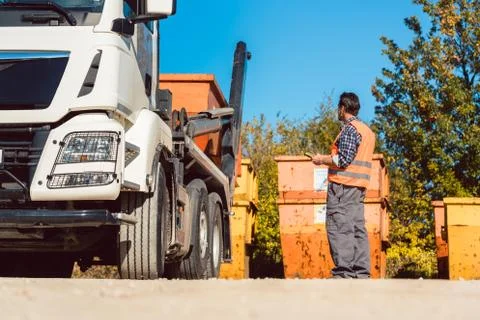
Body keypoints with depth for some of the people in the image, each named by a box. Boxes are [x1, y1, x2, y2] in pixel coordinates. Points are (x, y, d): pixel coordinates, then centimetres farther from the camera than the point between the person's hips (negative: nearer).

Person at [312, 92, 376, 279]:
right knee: (358, 229, 7)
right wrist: (329, 160, 23)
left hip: (343, 186, -9)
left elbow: (343, 159, -17)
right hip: (359, 187, 9)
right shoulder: (367, 130, 21)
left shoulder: (350, 129, -9)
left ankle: (343, 272, -14)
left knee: (340, 229, -10)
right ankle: (362, 273, 5)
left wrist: (322, 159, -4)